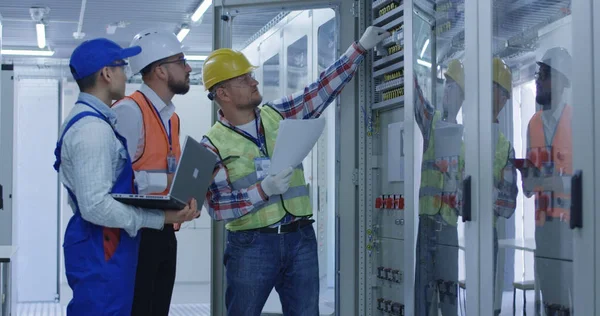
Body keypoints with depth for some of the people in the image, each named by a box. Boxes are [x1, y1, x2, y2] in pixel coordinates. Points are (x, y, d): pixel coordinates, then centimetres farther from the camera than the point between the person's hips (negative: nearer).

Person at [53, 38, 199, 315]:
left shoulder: (89, 120, 14)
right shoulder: (93, 128, -18)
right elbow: (96, 206, -24)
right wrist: (162, 217, -19)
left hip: (106, 248, 10)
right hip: (101, 253, -10)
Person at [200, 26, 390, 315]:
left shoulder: (278, 114, 8)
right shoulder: (213, 144, -5)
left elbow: (323, 88, 11)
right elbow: (217, 206, -12)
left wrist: (361, 47, 8)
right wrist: (264, 189, -22)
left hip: (300, 238, 4)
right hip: (251, 246, -4)